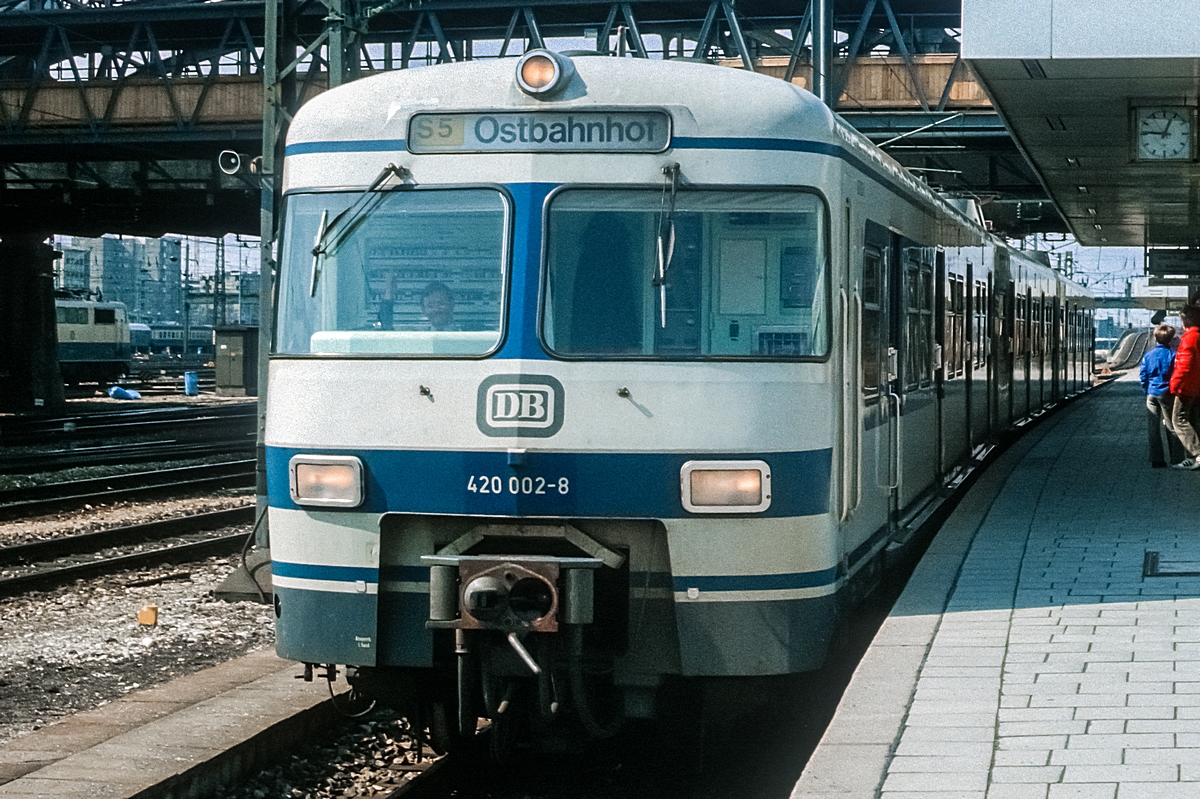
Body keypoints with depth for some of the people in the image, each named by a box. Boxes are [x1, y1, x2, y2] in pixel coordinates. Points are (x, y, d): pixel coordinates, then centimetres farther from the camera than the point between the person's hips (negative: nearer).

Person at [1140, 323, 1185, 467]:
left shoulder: (1148, 356, 2)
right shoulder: (1172, 355, -10)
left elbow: (1143, 376, 4)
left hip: (1151, 395, 3)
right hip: (1166, 394, -3)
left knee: (1153, 428, 7)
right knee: (1171, 427, 4)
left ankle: (1156, 460, 8)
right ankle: (1177, 459, 6)